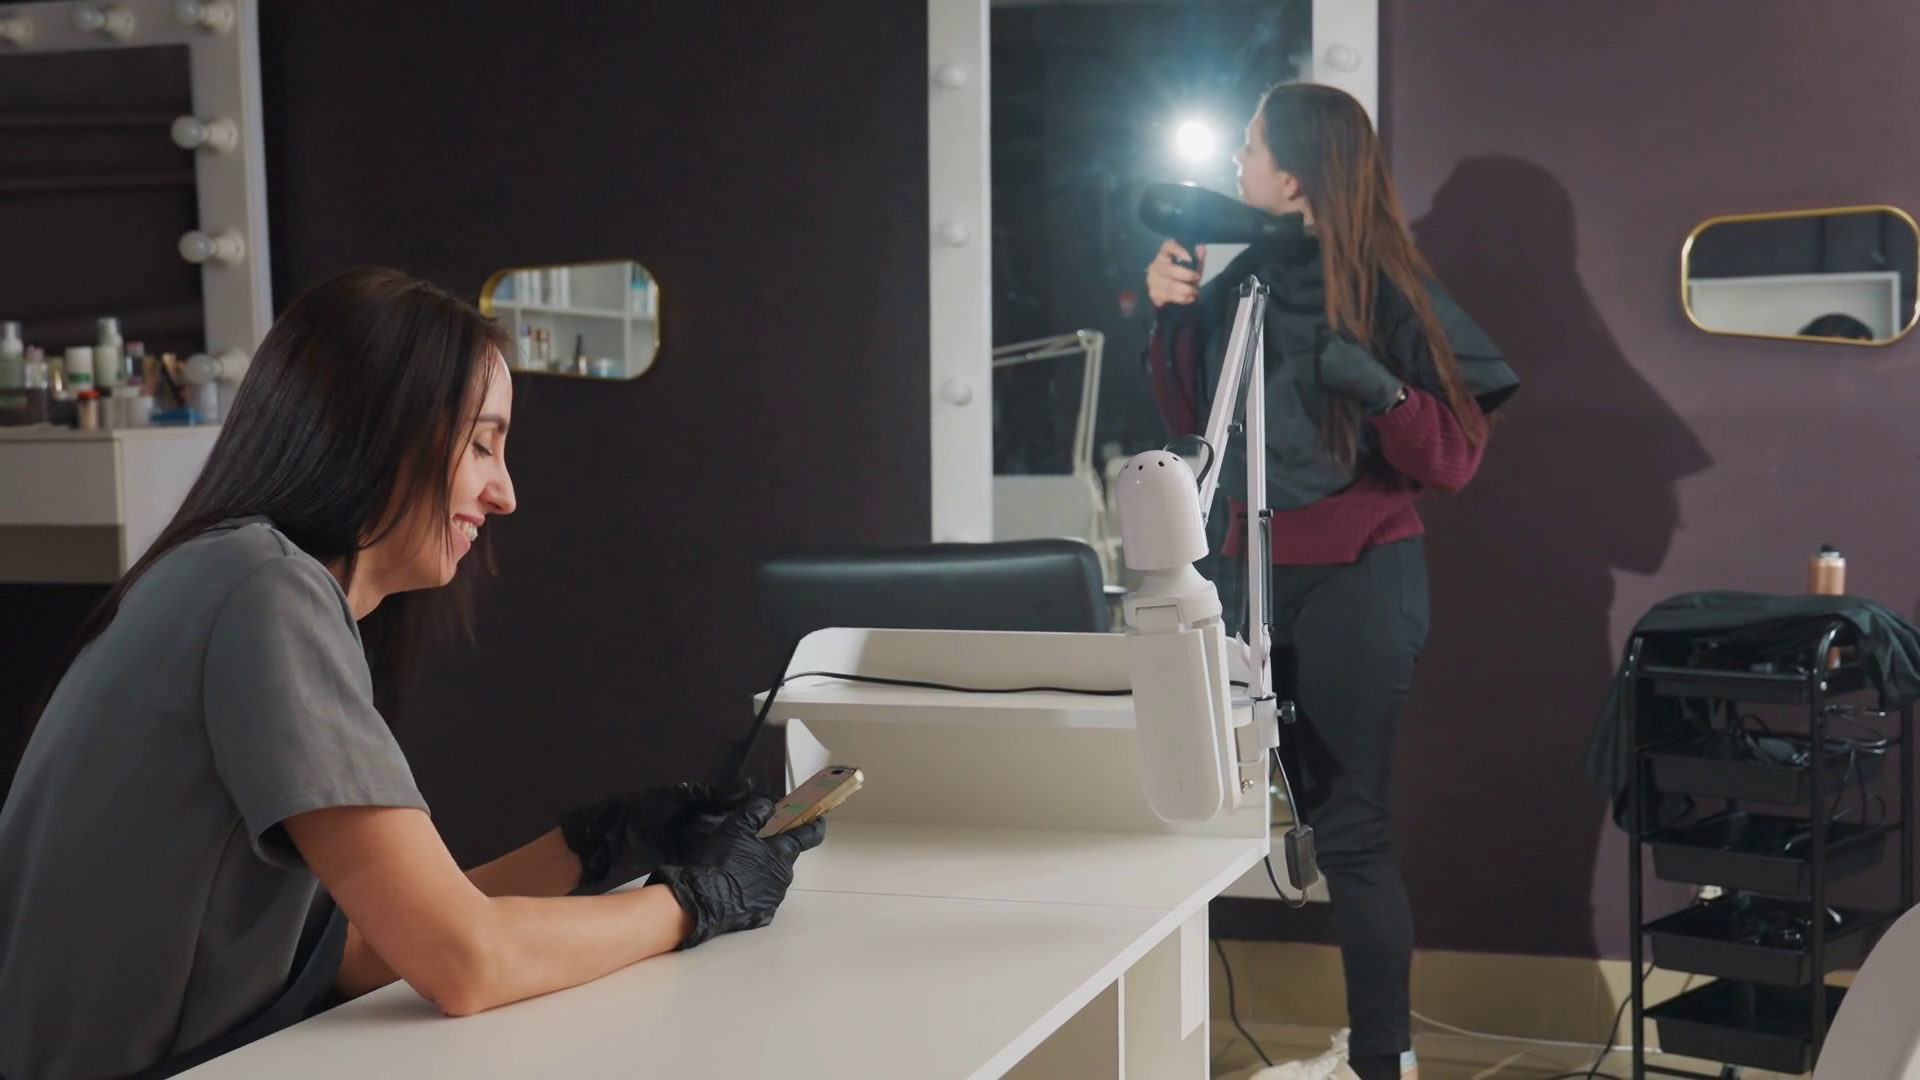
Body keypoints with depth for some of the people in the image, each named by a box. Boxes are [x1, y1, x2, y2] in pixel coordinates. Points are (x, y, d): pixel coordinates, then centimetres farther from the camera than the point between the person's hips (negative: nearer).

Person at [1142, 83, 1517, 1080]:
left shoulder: (1384, 291, -6)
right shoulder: (1239, 278, 9)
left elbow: (1456, 455, -7)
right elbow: (1191, 425, 15)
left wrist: (1382, 391, -24)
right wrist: (1172, 317, 4)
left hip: (1356, 581, -5)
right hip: (1242, 569, 5)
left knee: (1348, 828, -6)